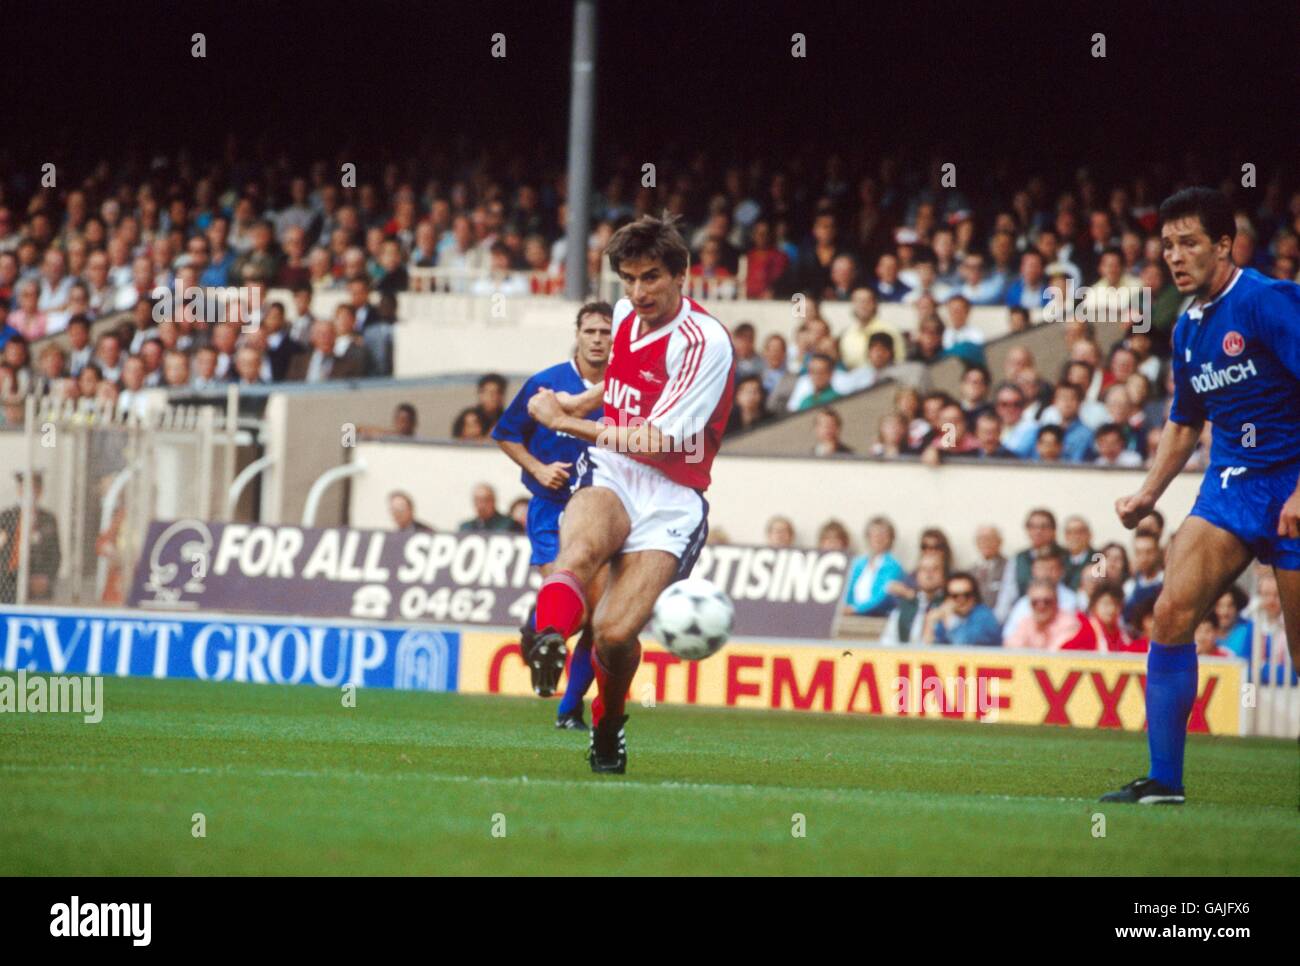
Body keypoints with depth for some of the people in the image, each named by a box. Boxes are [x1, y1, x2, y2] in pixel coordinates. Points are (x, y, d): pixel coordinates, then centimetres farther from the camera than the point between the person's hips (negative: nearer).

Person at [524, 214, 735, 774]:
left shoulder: (705, 343, -14)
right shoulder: (626, 315, 8)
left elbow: (654, 444, -18)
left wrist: (566, 420, -11)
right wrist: (581, 402, 23)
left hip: (670, 501, -4)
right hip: (610, 477, 4)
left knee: (615, 632, -18)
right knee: (580, 549, -34)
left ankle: (609, 723, 12)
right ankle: (548, 642, -61)